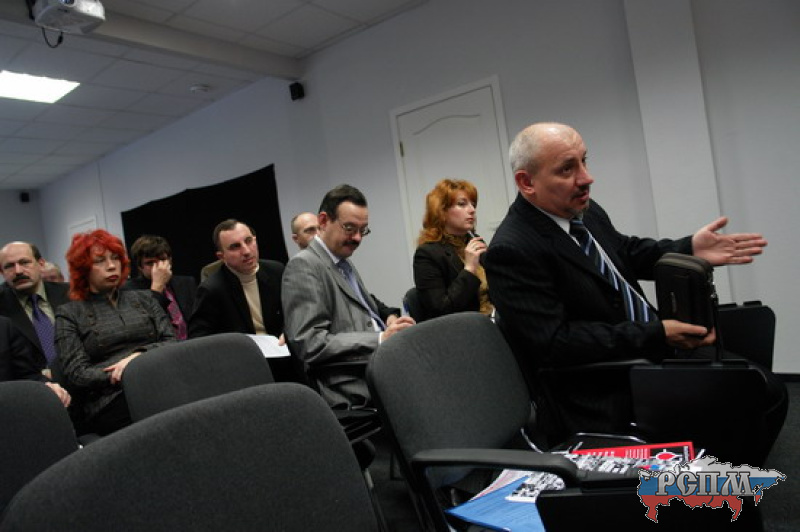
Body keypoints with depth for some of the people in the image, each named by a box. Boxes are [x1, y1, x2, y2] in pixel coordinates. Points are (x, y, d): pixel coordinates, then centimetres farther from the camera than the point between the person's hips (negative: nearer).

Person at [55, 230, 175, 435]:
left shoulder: (143, 299, 22)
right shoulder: (69, 314, 13)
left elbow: (173, 342, 11)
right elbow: (77, 374, 2)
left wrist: (140, 355, -9)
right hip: (110, 399, -3)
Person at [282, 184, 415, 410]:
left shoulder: (344, 262, 19)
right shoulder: (303, 265, -7)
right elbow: (310, 344, -16)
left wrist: (390, 317, 6)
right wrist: (381, 339, -19)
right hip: (355, 387, -8)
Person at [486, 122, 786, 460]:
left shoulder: (584, 211, 2)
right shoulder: (511, 251, -22)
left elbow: (627, 253, 19)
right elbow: (555, 343, -24)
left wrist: (690, 250, 2)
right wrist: (657, 335, -23)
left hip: (653, 347, 8)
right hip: (605, 398, -8)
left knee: (769, 392, 5)